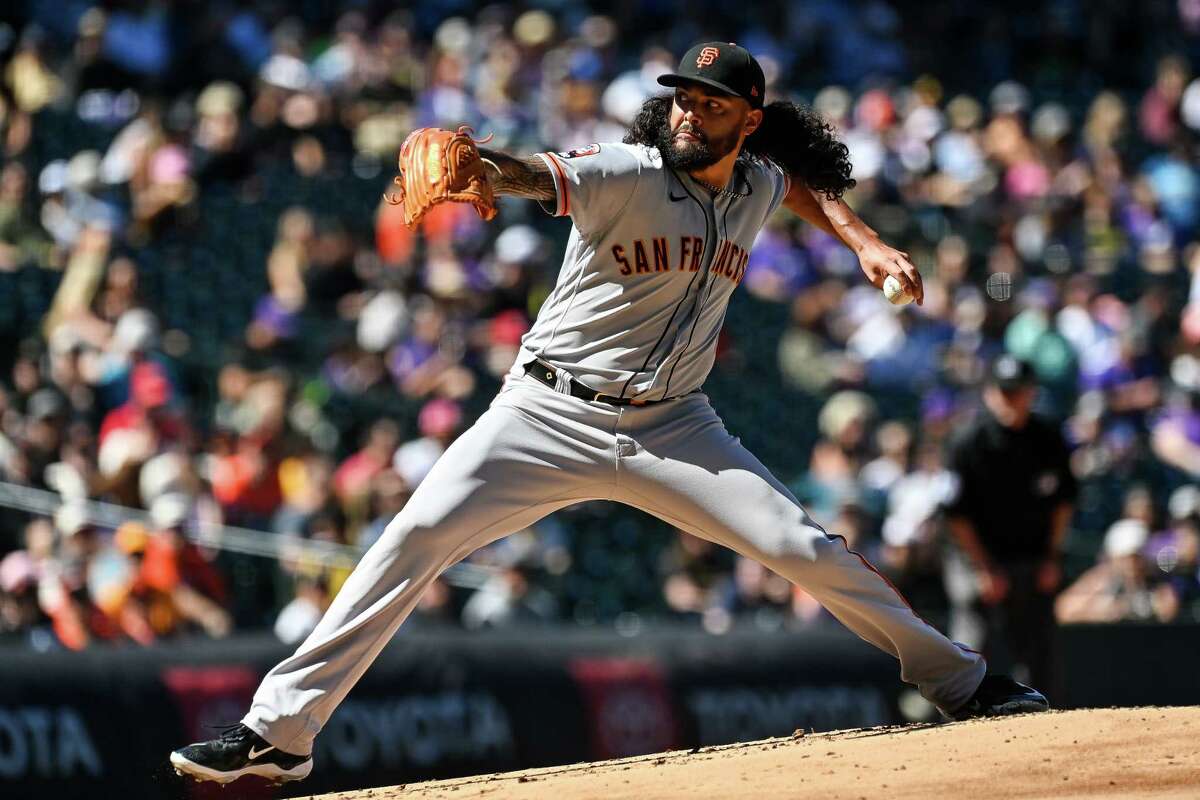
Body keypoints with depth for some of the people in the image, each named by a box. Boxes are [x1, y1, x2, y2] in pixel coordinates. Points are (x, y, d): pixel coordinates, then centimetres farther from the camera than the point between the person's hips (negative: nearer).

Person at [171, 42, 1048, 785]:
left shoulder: (756, 186, 3)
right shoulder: (624, 175, -14)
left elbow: (807, 182, 30)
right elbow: (533, 174, -36)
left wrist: (865, 242, 14)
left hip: (671, 427, 4)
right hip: (549, 416, -4)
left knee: (807, 548, -5)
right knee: (414, 539, -17)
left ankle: (963, 684, 13)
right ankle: (280, 731, -14)